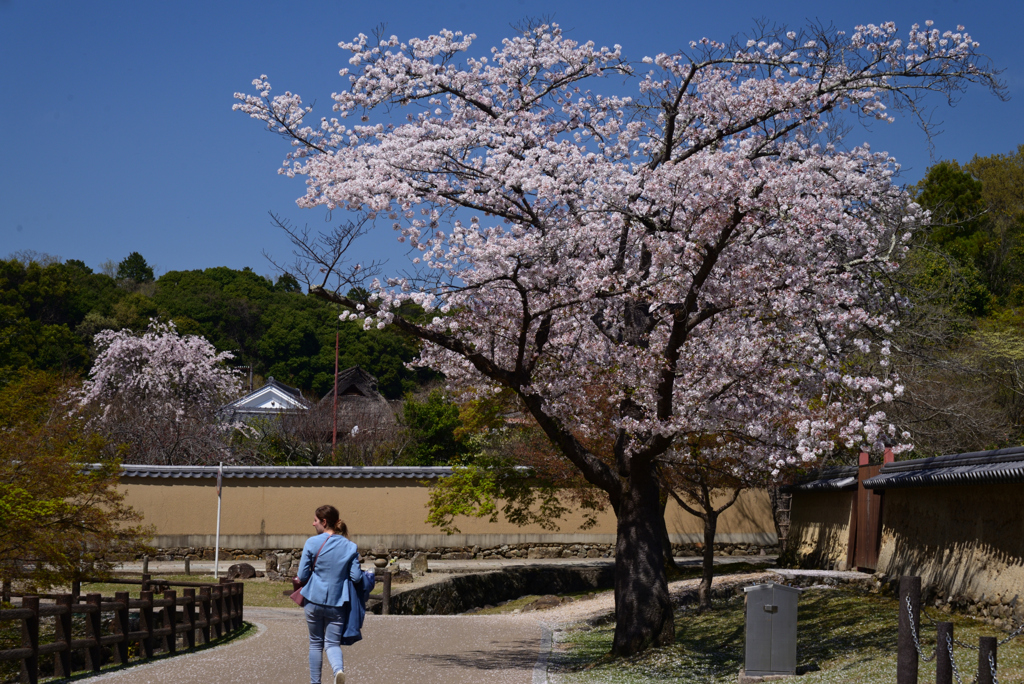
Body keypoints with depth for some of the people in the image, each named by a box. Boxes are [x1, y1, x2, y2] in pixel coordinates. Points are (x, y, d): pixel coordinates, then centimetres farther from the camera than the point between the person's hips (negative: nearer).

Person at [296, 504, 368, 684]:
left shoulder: (312, 543, -8)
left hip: (314, 600, -1)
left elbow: (302, 576, -6)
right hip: (337, 602, 1)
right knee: (333, 643, 6)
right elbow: (356, 577, -1)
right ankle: (338, 669, -24)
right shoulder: (350, 547, 0)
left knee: (315, 642, 15)